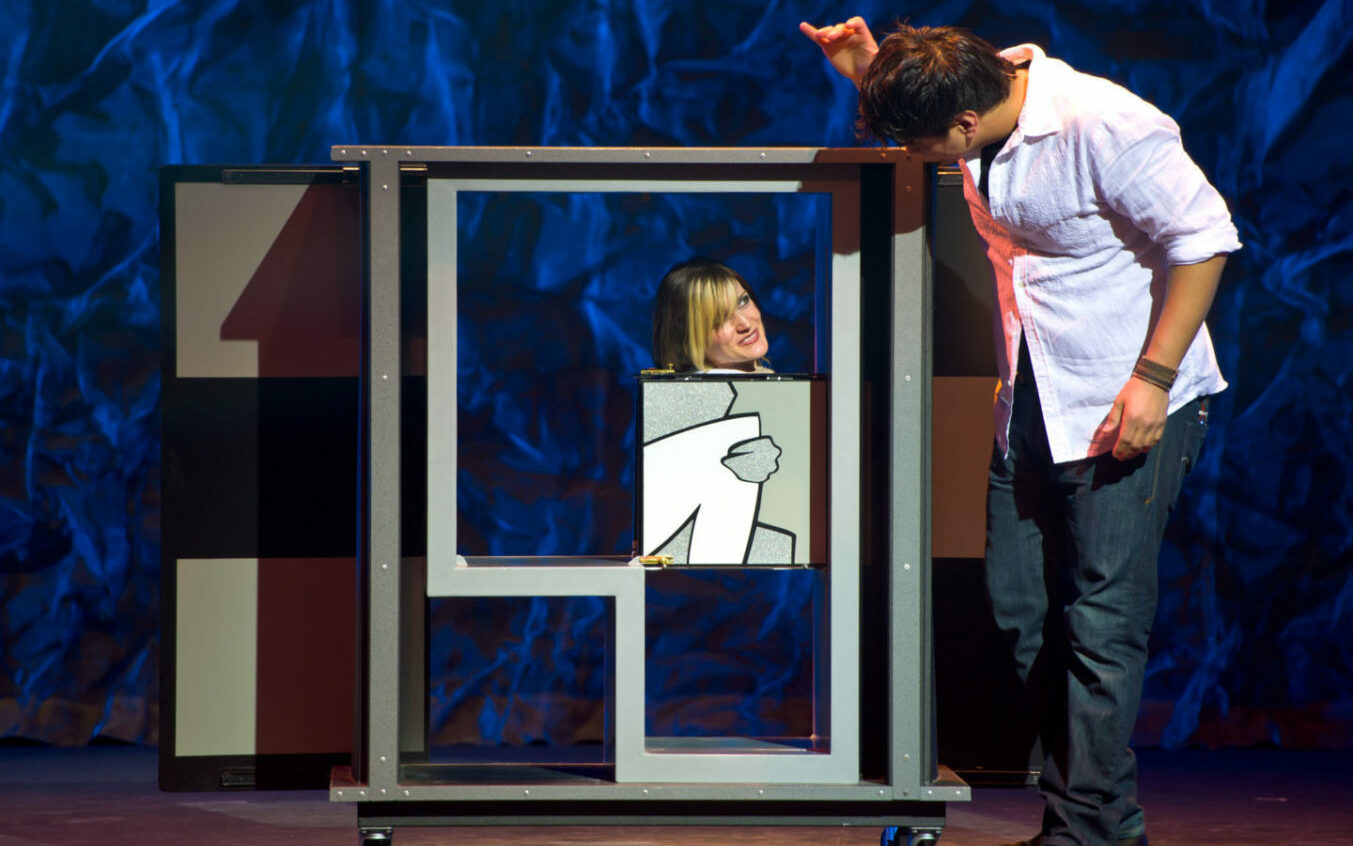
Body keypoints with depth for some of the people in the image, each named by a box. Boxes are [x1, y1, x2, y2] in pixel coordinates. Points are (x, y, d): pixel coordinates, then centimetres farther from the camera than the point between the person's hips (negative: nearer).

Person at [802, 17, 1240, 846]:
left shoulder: (1104, 127, -23)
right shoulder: (980, 105, 1)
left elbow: (1204, 240, -18)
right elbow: (913, 105, 27)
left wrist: (1153, 381, -20)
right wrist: (871, 74, 6)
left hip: (1128, 405, -8)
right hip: (1032, 401, 8)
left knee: (1102, 619, -8)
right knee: (1016, 608, 8)